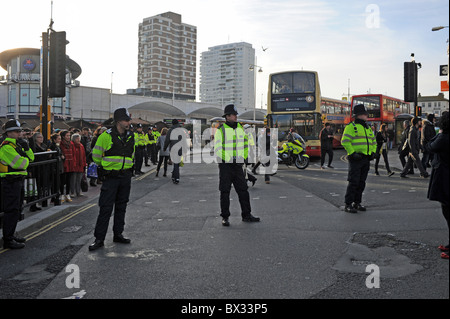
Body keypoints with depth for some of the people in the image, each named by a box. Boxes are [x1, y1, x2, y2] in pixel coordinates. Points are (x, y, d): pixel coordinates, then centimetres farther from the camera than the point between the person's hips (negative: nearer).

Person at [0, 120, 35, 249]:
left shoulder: (17, 144, 16)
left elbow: (31, 157, 14)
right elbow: (20, 163, -23)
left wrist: (26, 148, -2)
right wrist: (26, 159, -3)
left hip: (18, 182, 10)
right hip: (10, 183, -10)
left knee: (17, 210, 17)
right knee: (11, 211, -8)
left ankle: (11, 235, 30)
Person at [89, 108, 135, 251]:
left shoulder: (130, 137, 9)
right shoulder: (106, 136, -10)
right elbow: (96, 156, 0)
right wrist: (106, 166, 10)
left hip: (125, 176, 5)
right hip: (111, 177, -5)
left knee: (121, 206, 12)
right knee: (106, 207, -5)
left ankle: (118, 234, 23)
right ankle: (99, 238, 3)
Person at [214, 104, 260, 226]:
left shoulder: (240, 128, 10)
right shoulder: (221, 130, -9)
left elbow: (245, 144, 20)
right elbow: (217, 148, -10)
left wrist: (243, 158, 11)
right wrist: (224, 162, -13)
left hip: (238, 165, 5)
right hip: (225, 165, -5)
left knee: (243, 190, 6)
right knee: (225, 192, 0)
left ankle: (246, 215, 16)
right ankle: (225, 217, 9)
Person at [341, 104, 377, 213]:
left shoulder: (368, 128, 20)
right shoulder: (351, 127, -5)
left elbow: (374, 142, 26)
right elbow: (345, 141, -13)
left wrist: (373, 152, 10)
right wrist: (353, 153, -19)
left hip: (366, 159, 8)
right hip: (355, 158, -7)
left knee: (361, 183, 10)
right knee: (353, 182, -9)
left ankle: (357, 203, 20)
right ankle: (348, 204, -3)